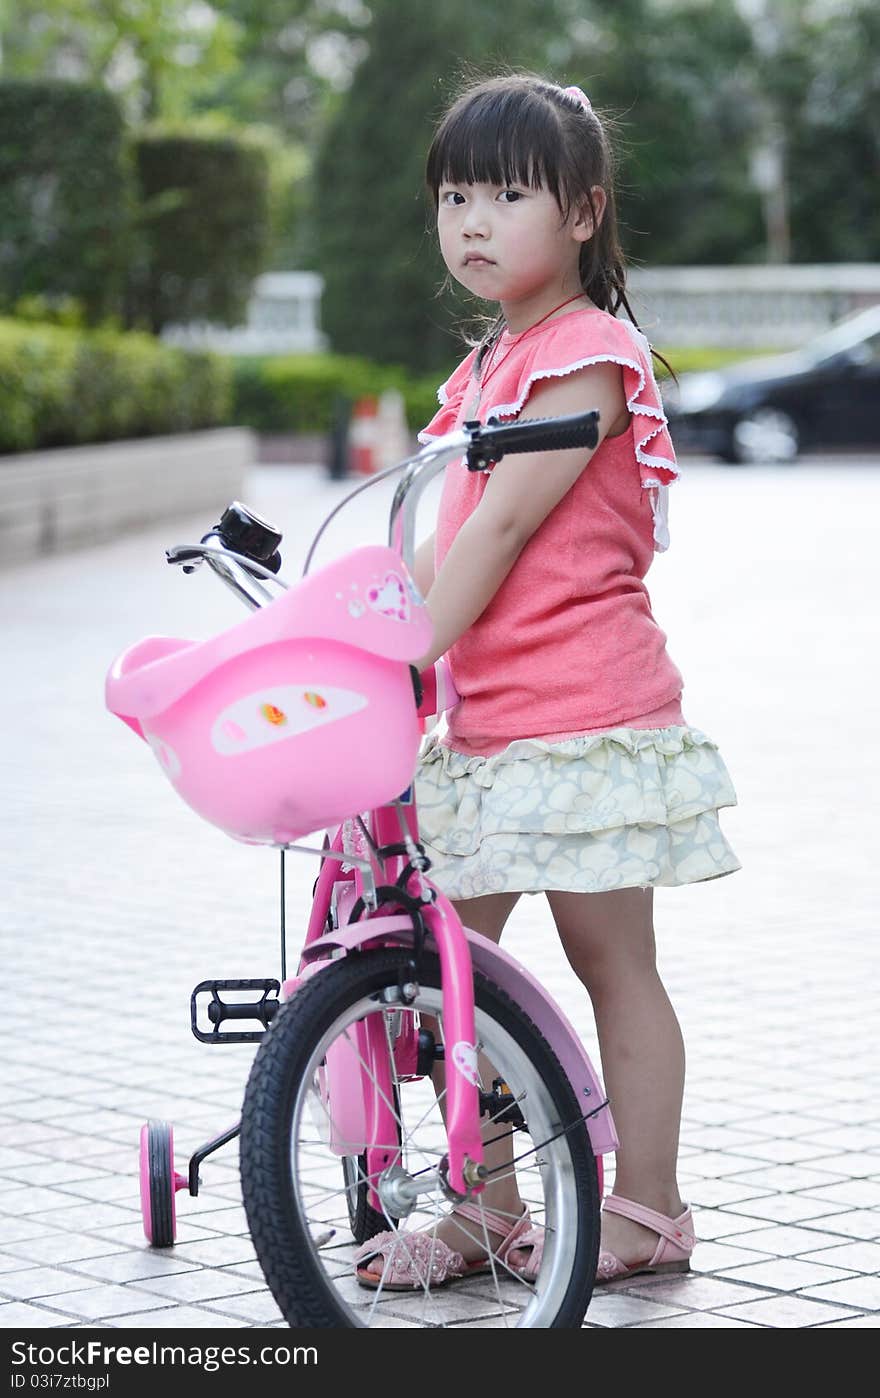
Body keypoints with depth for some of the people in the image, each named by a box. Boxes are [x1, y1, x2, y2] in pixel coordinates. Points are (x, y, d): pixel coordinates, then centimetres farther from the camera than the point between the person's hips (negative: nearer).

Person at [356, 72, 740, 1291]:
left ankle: (646, 1211, 13)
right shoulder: (492, 367, 16)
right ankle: (485, 1210, 15)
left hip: (584, 714, -8)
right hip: (486, 720, 8)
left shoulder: (589, 355, -11)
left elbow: (504, 525, -18)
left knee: (612, 960, 2)